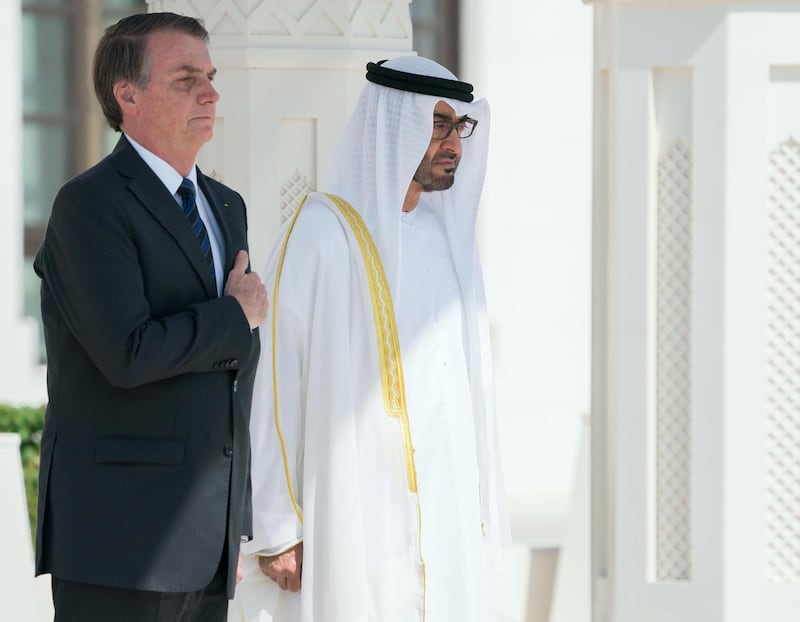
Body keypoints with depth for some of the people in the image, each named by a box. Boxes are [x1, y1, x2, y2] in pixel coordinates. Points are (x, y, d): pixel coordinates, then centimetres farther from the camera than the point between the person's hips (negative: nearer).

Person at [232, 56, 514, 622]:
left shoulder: (449, 234, 13)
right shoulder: (323, 232, -9)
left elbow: (470, 384, 14)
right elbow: (273, 384, -11)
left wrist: (485, 512, 11)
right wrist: (275, 528, -14)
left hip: (448, 520, 6)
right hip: (355, 518, -6)